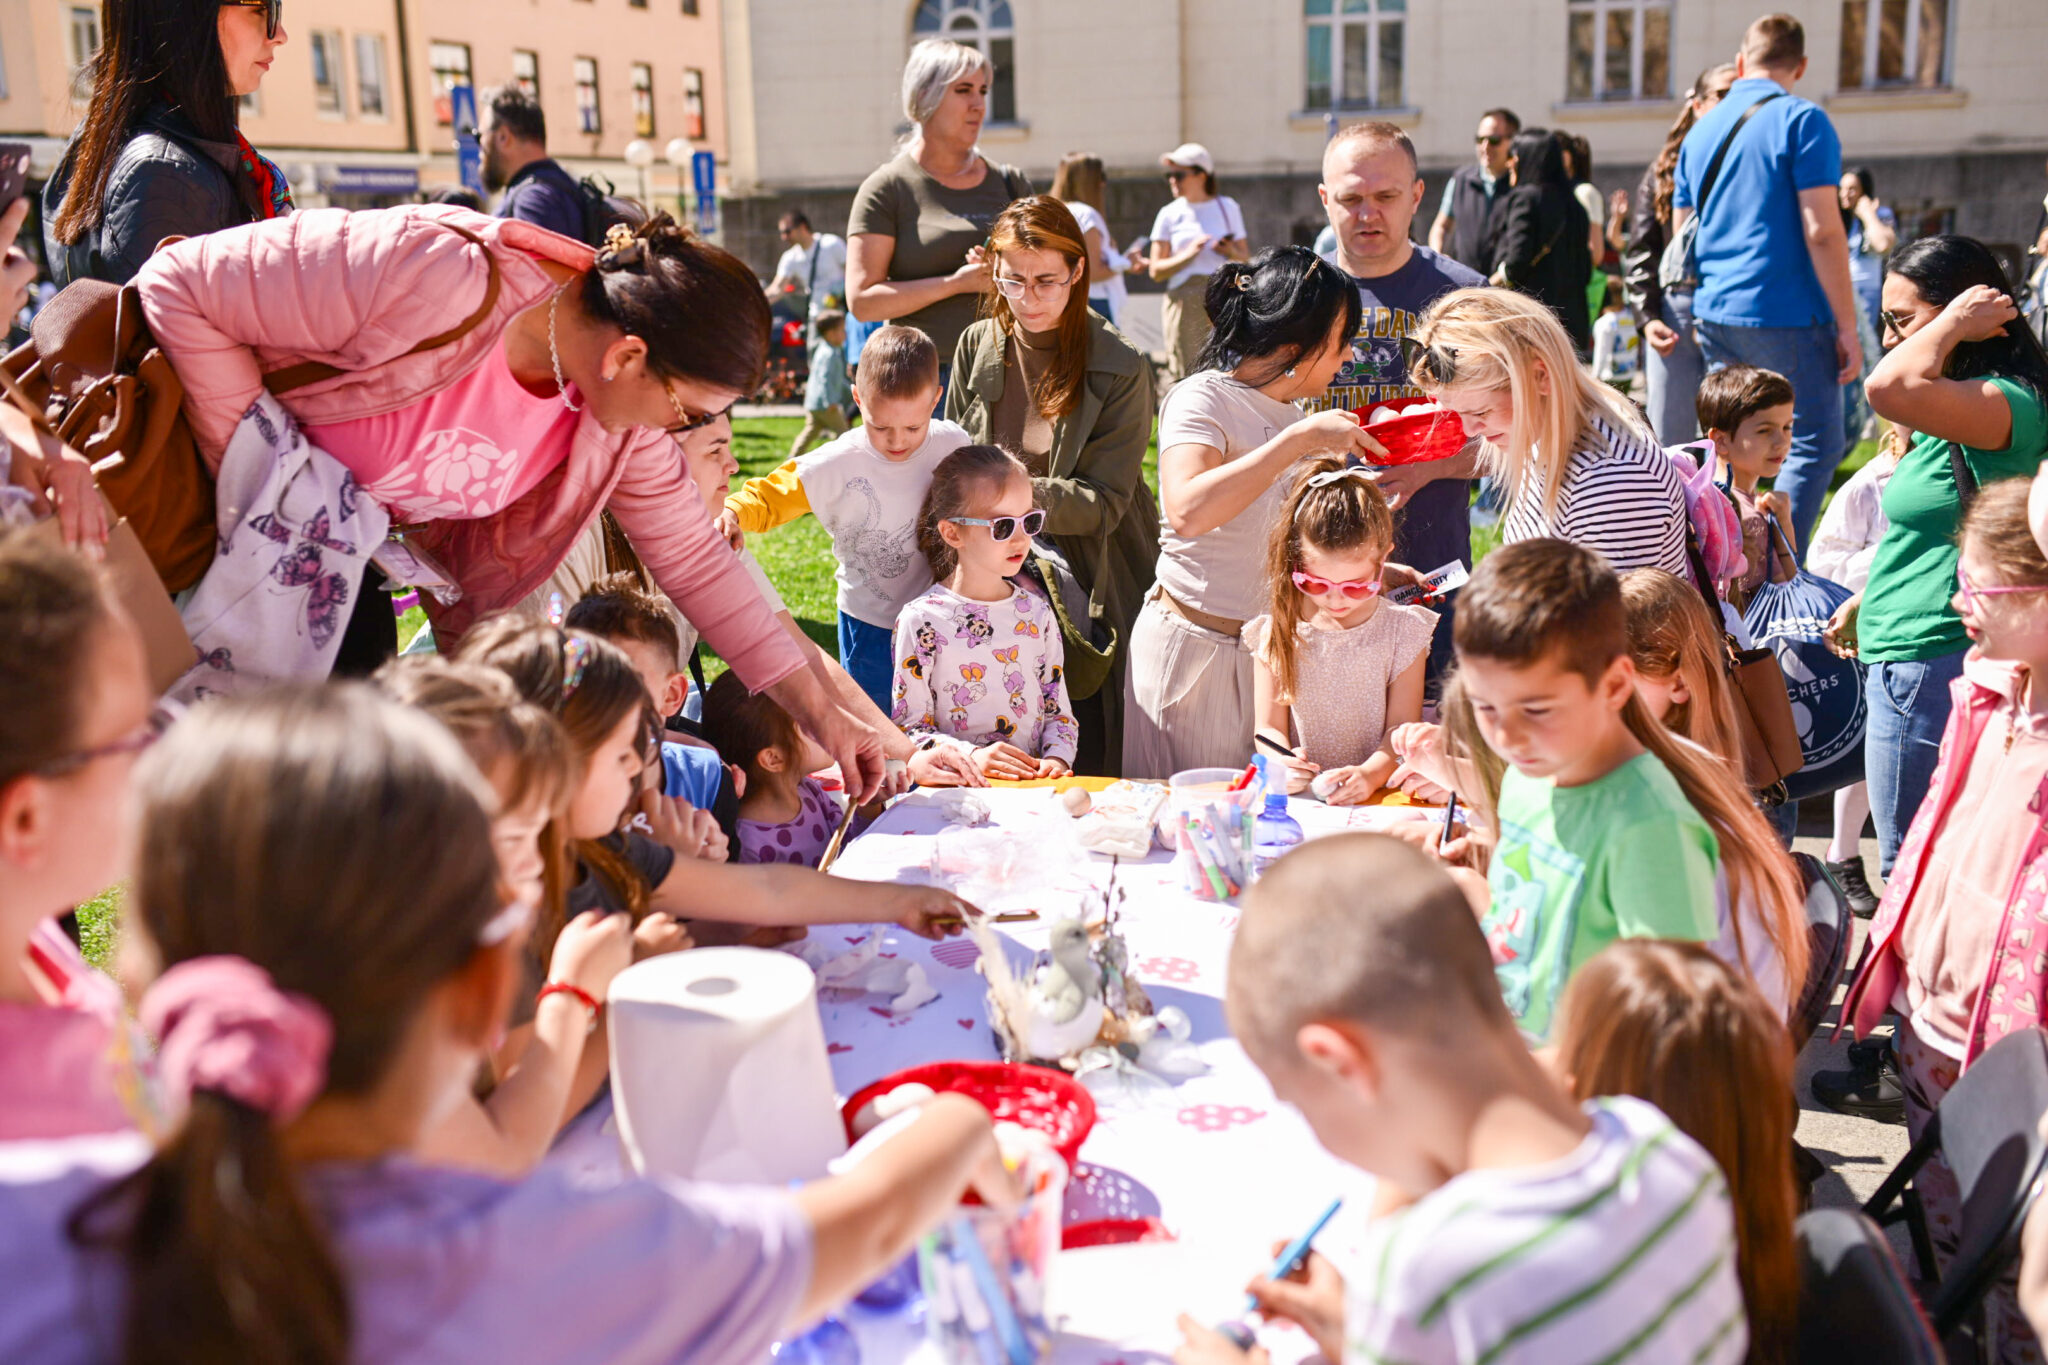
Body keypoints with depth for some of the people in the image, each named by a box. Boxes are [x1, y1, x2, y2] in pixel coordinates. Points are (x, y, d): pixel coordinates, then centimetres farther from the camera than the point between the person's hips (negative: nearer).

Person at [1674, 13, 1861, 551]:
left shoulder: (1701, 129, 14)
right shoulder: (1801, 120, -7)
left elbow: (1681, 232, 19)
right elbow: (1821, 230, -13)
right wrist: (1847, 327, -10)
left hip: (1714, 317, 7)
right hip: (1785, 317, -7)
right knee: (1813, 446, -1)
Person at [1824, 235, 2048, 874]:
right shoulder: (1959, 411, 13)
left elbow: (1891, 389, -41)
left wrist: (1954, 322, -22)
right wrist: (1867, 598, 29)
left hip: (1931, 668, -10)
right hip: (1906, 659, 10)